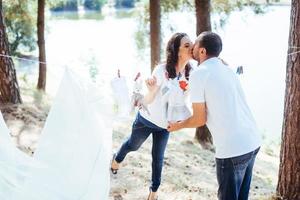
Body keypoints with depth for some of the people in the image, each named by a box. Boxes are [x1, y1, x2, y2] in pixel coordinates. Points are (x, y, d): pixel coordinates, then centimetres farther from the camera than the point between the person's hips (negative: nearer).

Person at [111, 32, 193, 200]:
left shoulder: (190, 72, -17)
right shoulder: (162, 70, -31)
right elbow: (147, 101, -28)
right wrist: (152, 90, -51)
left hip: (165, 124, 3)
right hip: (147, 119, -3)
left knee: (158, 158, 9)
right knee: (133, 145, 23)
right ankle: (117, 160, 54)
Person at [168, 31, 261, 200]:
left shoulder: (199, 74, -7)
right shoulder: (227, 70, 15)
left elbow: (200, 120, -5)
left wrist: (178, 126, 14)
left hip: (232, 149, -7)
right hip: (253, 142, 7)